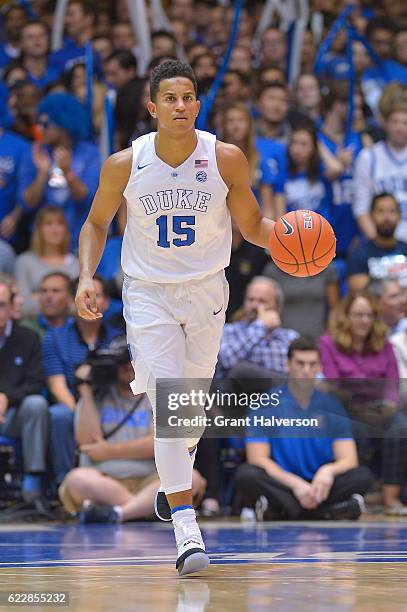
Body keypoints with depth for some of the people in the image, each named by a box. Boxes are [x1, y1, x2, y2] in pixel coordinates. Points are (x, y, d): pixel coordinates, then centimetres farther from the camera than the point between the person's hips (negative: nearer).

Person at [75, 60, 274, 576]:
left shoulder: (226, 160, -10)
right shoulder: (124, 165, -10)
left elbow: (253, 227, 0)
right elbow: (96, 223, 6)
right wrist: (85, 277, -8)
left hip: (206, 291, 2)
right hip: (147, 295, -2)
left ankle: (177, 473, 45)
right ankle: (186, 530, -19)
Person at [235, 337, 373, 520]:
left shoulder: (331, 406, 7)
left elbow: (348, 459, 1)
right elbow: (258, 459, -7)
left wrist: (328, 471, -24)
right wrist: (295, 483, -23)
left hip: (319, 485, 2)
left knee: (362, 476, -23)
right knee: (246, 474, -31)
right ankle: (326, 510, -37)